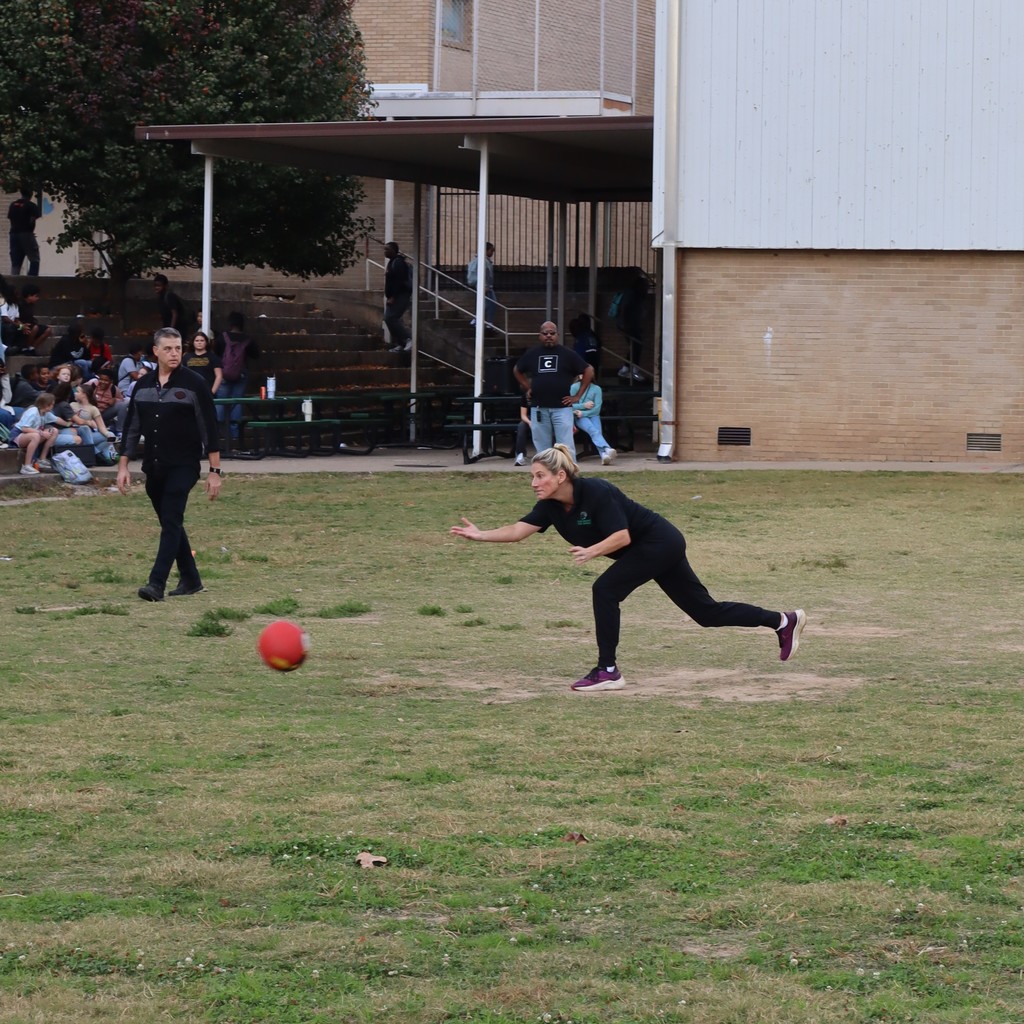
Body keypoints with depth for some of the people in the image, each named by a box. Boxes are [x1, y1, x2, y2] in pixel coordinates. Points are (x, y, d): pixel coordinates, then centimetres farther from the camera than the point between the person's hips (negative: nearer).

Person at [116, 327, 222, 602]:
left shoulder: (193, 384, -7)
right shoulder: (143, 386, 8)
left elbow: (209, 428, -7)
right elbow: (132, 428, 14)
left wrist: (215, 470, -10)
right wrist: (123, 466, 9)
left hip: (183, 466, -6)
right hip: (153, 467, 6)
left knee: (171, 522, -13)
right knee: (170, 524, 12)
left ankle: (157, 584, -19)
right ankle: (190, 580, 23)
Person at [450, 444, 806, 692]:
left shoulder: (595, 492, -28)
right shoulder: (552, 506, -6)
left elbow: (622, 536, -29)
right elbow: (519, 530, -13)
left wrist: (591, 552, -40)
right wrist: (480, 535, -22)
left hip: (660, 542, -9)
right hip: (655, 548, 9)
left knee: (606, 589, -19)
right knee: (705, 611, 13)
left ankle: (608, 672, -12)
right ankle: (784, 621, 25)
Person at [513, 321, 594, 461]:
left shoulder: (567, 354, 2)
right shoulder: (531, 354, 10)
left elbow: (589, 370, 5)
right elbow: (517, 370, 28)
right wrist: (527, 388, 16)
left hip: (561, 407, -3)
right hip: (538, 408, 3)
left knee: (566, 446, -8)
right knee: (542, 447, 5)